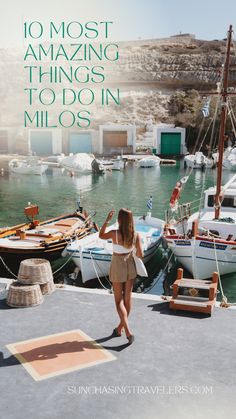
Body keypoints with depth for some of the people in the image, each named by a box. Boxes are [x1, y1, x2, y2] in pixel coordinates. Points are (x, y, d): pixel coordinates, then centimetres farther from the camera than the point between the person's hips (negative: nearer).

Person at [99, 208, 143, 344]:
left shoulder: (115, 234, -21)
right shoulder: (136, 235, -13)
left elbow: (101, 236, 0)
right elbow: (140, 255, -10)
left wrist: (107, 220, -4)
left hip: (118, 266, -4)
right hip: (130, 266, 4)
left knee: (119, 301, 9)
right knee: (127, 298, 17)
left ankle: (128, 331, 0)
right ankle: (120, 327, 33)